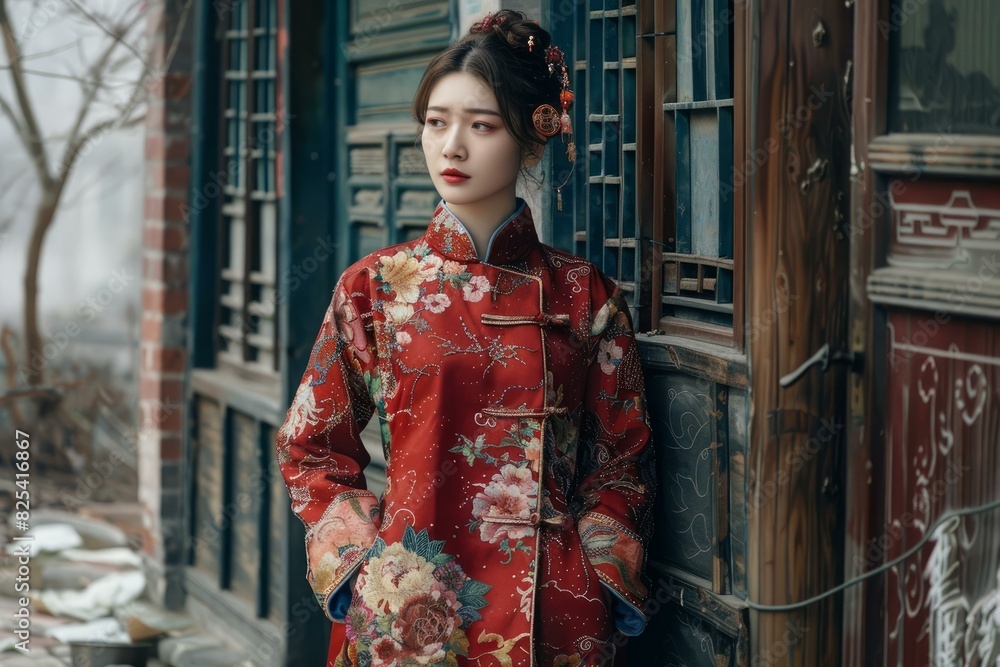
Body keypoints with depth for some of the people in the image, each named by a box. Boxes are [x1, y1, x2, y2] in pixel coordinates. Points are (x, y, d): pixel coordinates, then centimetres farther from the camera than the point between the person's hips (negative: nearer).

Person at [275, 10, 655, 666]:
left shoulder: (585, 295, 0)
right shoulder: (372, 288, 1)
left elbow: (621, 462, 5)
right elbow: (312, 449, 7)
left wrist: (598, 588, -6)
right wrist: (360, 566, -5)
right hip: (406, 612, 0)